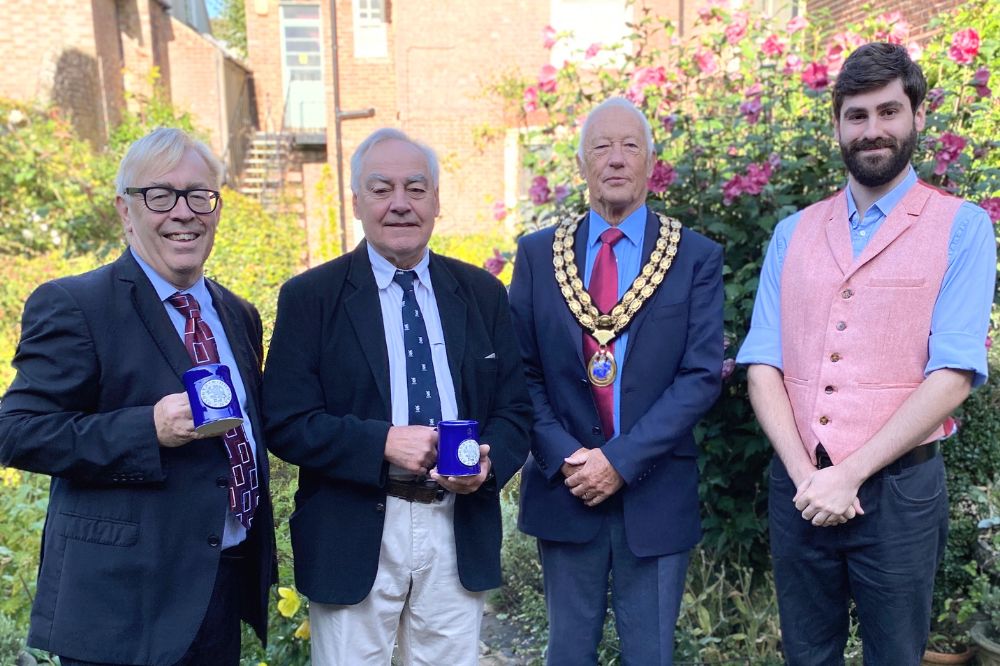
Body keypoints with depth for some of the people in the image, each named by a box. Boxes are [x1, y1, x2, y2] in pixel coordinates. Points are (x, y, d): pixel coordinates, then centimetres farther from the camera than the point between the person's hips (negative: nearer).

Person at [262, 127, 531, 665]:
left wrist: (489, 463, -13)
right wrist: (382, 442, -21)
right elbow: (286, 423, -8)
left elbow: (514, 410, 7)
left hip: (460, 533, 3)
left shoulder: (482, 293, 6)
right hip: (354, 538, -2)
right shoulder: (309, 297, -3)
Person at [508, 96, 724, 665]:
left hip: (656, 494, -1)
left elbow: (702, 375, -9)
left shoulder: (697, 256, -1)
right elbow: (521, 370, 0)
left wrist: (621, 460, -16)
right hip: (563, 488, 1)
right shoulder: (538, 254, 3)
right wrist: (563, 458, -12)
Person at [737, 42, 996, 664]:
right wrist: (804, 474, -12)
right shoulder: (792, 233, 7)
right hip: (799, 487, 3)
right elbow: (763, 367, 1)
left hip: (898, 489, -2)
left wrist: (849, 474, -16)